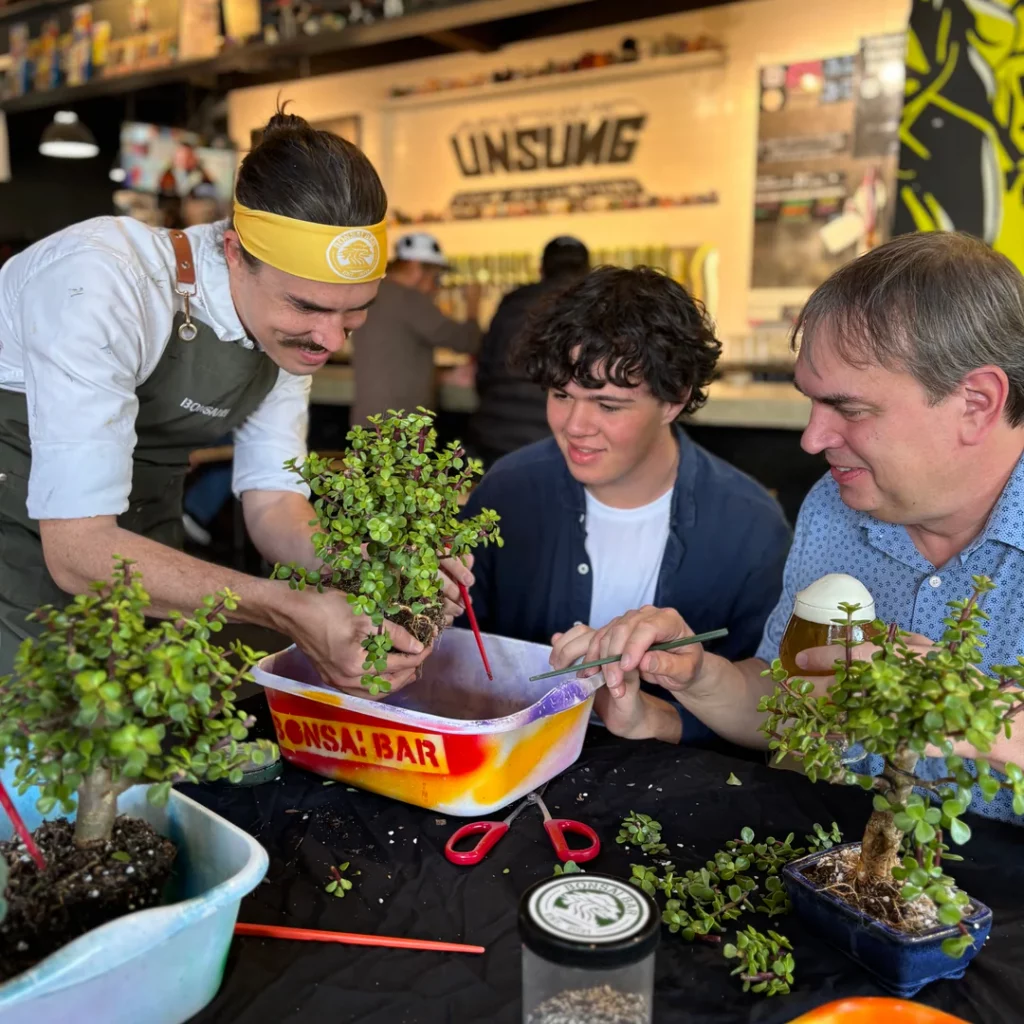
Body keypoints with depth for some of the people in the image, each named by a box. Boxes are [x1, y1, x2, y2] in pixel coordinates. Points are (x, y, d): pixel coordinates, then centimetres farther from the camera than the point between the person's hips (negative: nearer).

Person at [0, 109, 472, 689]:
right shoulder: (98, 283, -29)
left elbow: (273, 506, -4)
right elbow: (78, 548, -31)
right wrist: (289, 610, -38)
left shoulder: (295, 325, -8)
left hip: (132, 558, 5)